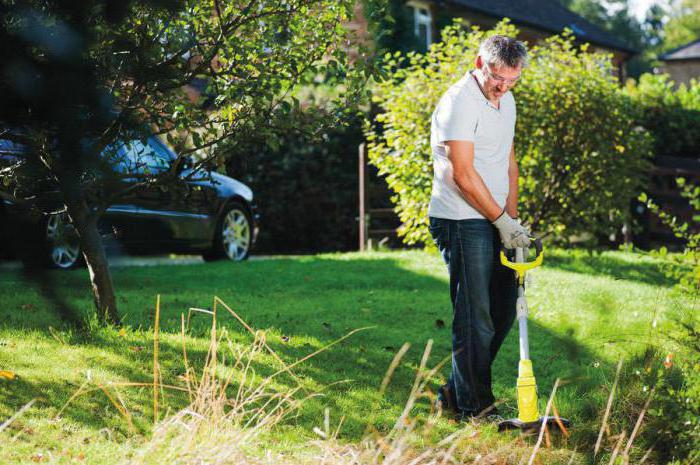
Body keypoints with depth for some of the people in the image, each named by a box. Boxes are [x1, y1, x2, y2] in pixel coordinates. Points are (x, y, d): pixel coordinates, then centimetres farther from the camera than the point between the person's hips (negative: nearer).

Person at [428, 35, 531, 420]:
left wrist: (512, 216, 9)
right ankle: (473, 405, 4)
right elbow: (463, 175, -20)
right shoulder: (459, 103, -16)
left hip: (494, 221, 9)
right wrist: (502, 220, -15)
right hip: (462, 221, -9)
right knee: (474, 316, -6)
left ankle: (456, 391, 23)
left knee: (504, 309, 12)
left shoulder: (506, 100, 13)